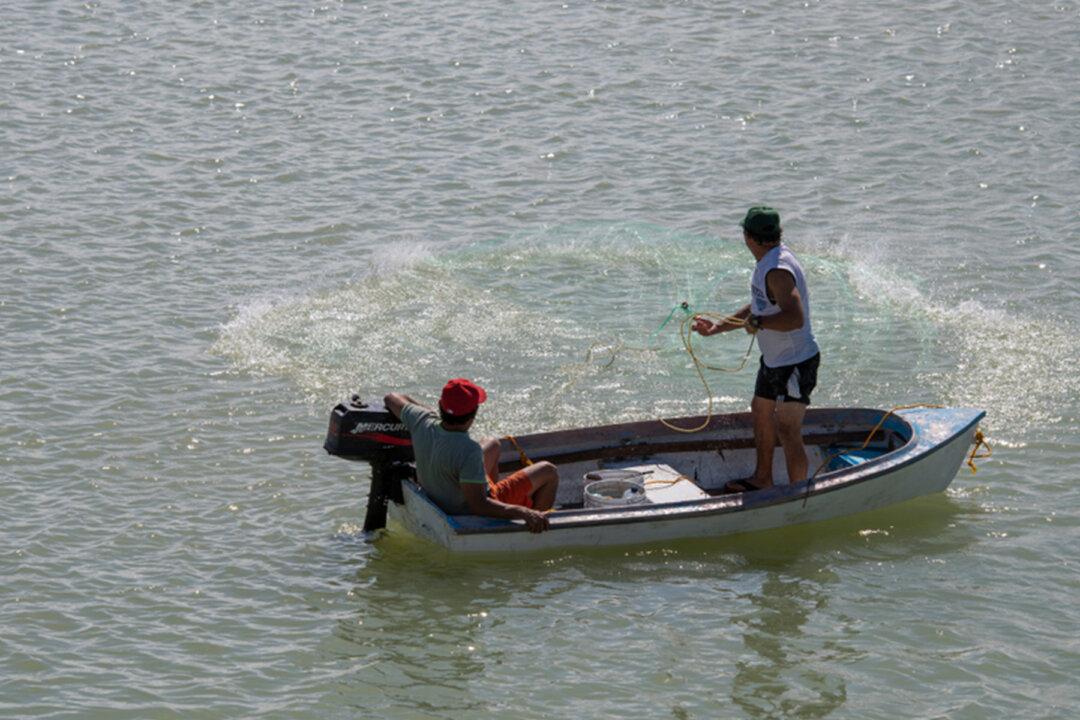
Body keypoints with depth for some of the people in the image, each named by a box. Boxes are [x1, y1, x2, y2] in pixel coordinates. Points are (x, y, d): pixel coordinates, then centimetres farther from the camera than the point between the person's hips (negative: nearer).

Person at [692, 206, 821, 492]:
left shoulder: (778, 271, -27)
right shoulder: (768, 262, 7)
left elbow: (794, 318, -37)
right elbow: (758, 308, 19)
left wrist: (757, 322, -24)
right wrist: (717, 327, 19)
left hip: (796, 363, -11)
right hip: (774, 360, 11)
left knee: (787, 431, -9)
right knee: (761, 413, 25)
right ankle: (762, 480, 41)